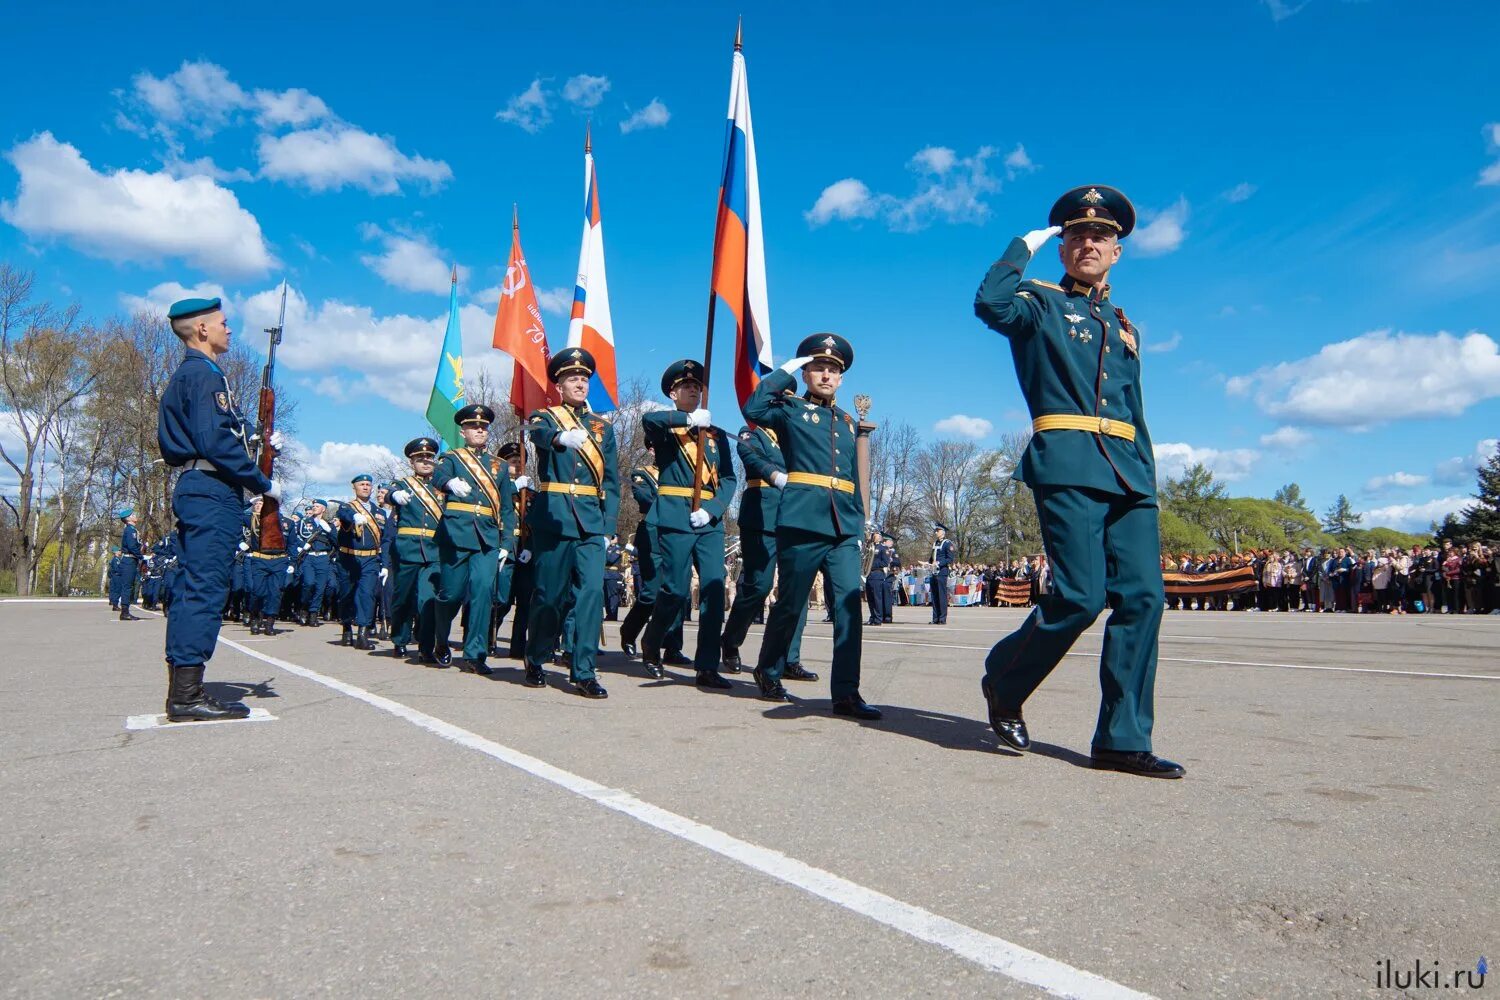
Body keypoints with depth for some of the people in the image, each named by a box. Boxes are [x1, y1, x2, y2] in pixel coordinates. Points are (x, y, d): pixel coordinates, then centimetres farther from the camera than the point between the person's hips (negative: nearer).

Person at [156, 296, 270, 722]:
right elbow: (215, 443, -19)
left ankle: (182, 694, 15)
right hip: (212, 492, -11)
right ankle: (187, 696, -7)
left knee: (197, 590, 11)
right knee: (206, 589, -9)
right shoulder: (203, 373, -9)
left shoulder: (191, 374, 22)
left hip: (198, 491, 11)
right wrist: (263, 484, -14)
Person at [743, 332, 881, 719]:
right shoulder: (790, 408, 6)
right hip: (802, 521, -5)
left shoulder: (848, 422, 22)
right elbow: (753, 409, -15)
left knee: (849, 604, -6)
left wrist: (859, 522, 18)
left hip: (844, 527, 5)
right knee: (790, 604, 4)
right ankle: (768, 673, 25)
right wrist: (785, 372, -6)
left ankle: (846, 693, -4)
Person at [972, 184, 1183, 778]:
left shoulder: (1122, 326, 27)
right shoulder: (1041, 305, 9)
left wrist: (1147, 479, 17)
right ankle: (1003, 683, 10)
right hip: (1068, 467, -6)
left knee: (1143, 597, -4)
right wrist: (1026, 245, -1)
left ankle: (1124, 740, 2)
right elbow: (990, 303, -15)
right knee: (1081, 596, -15)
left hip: (1128, 475, 6)